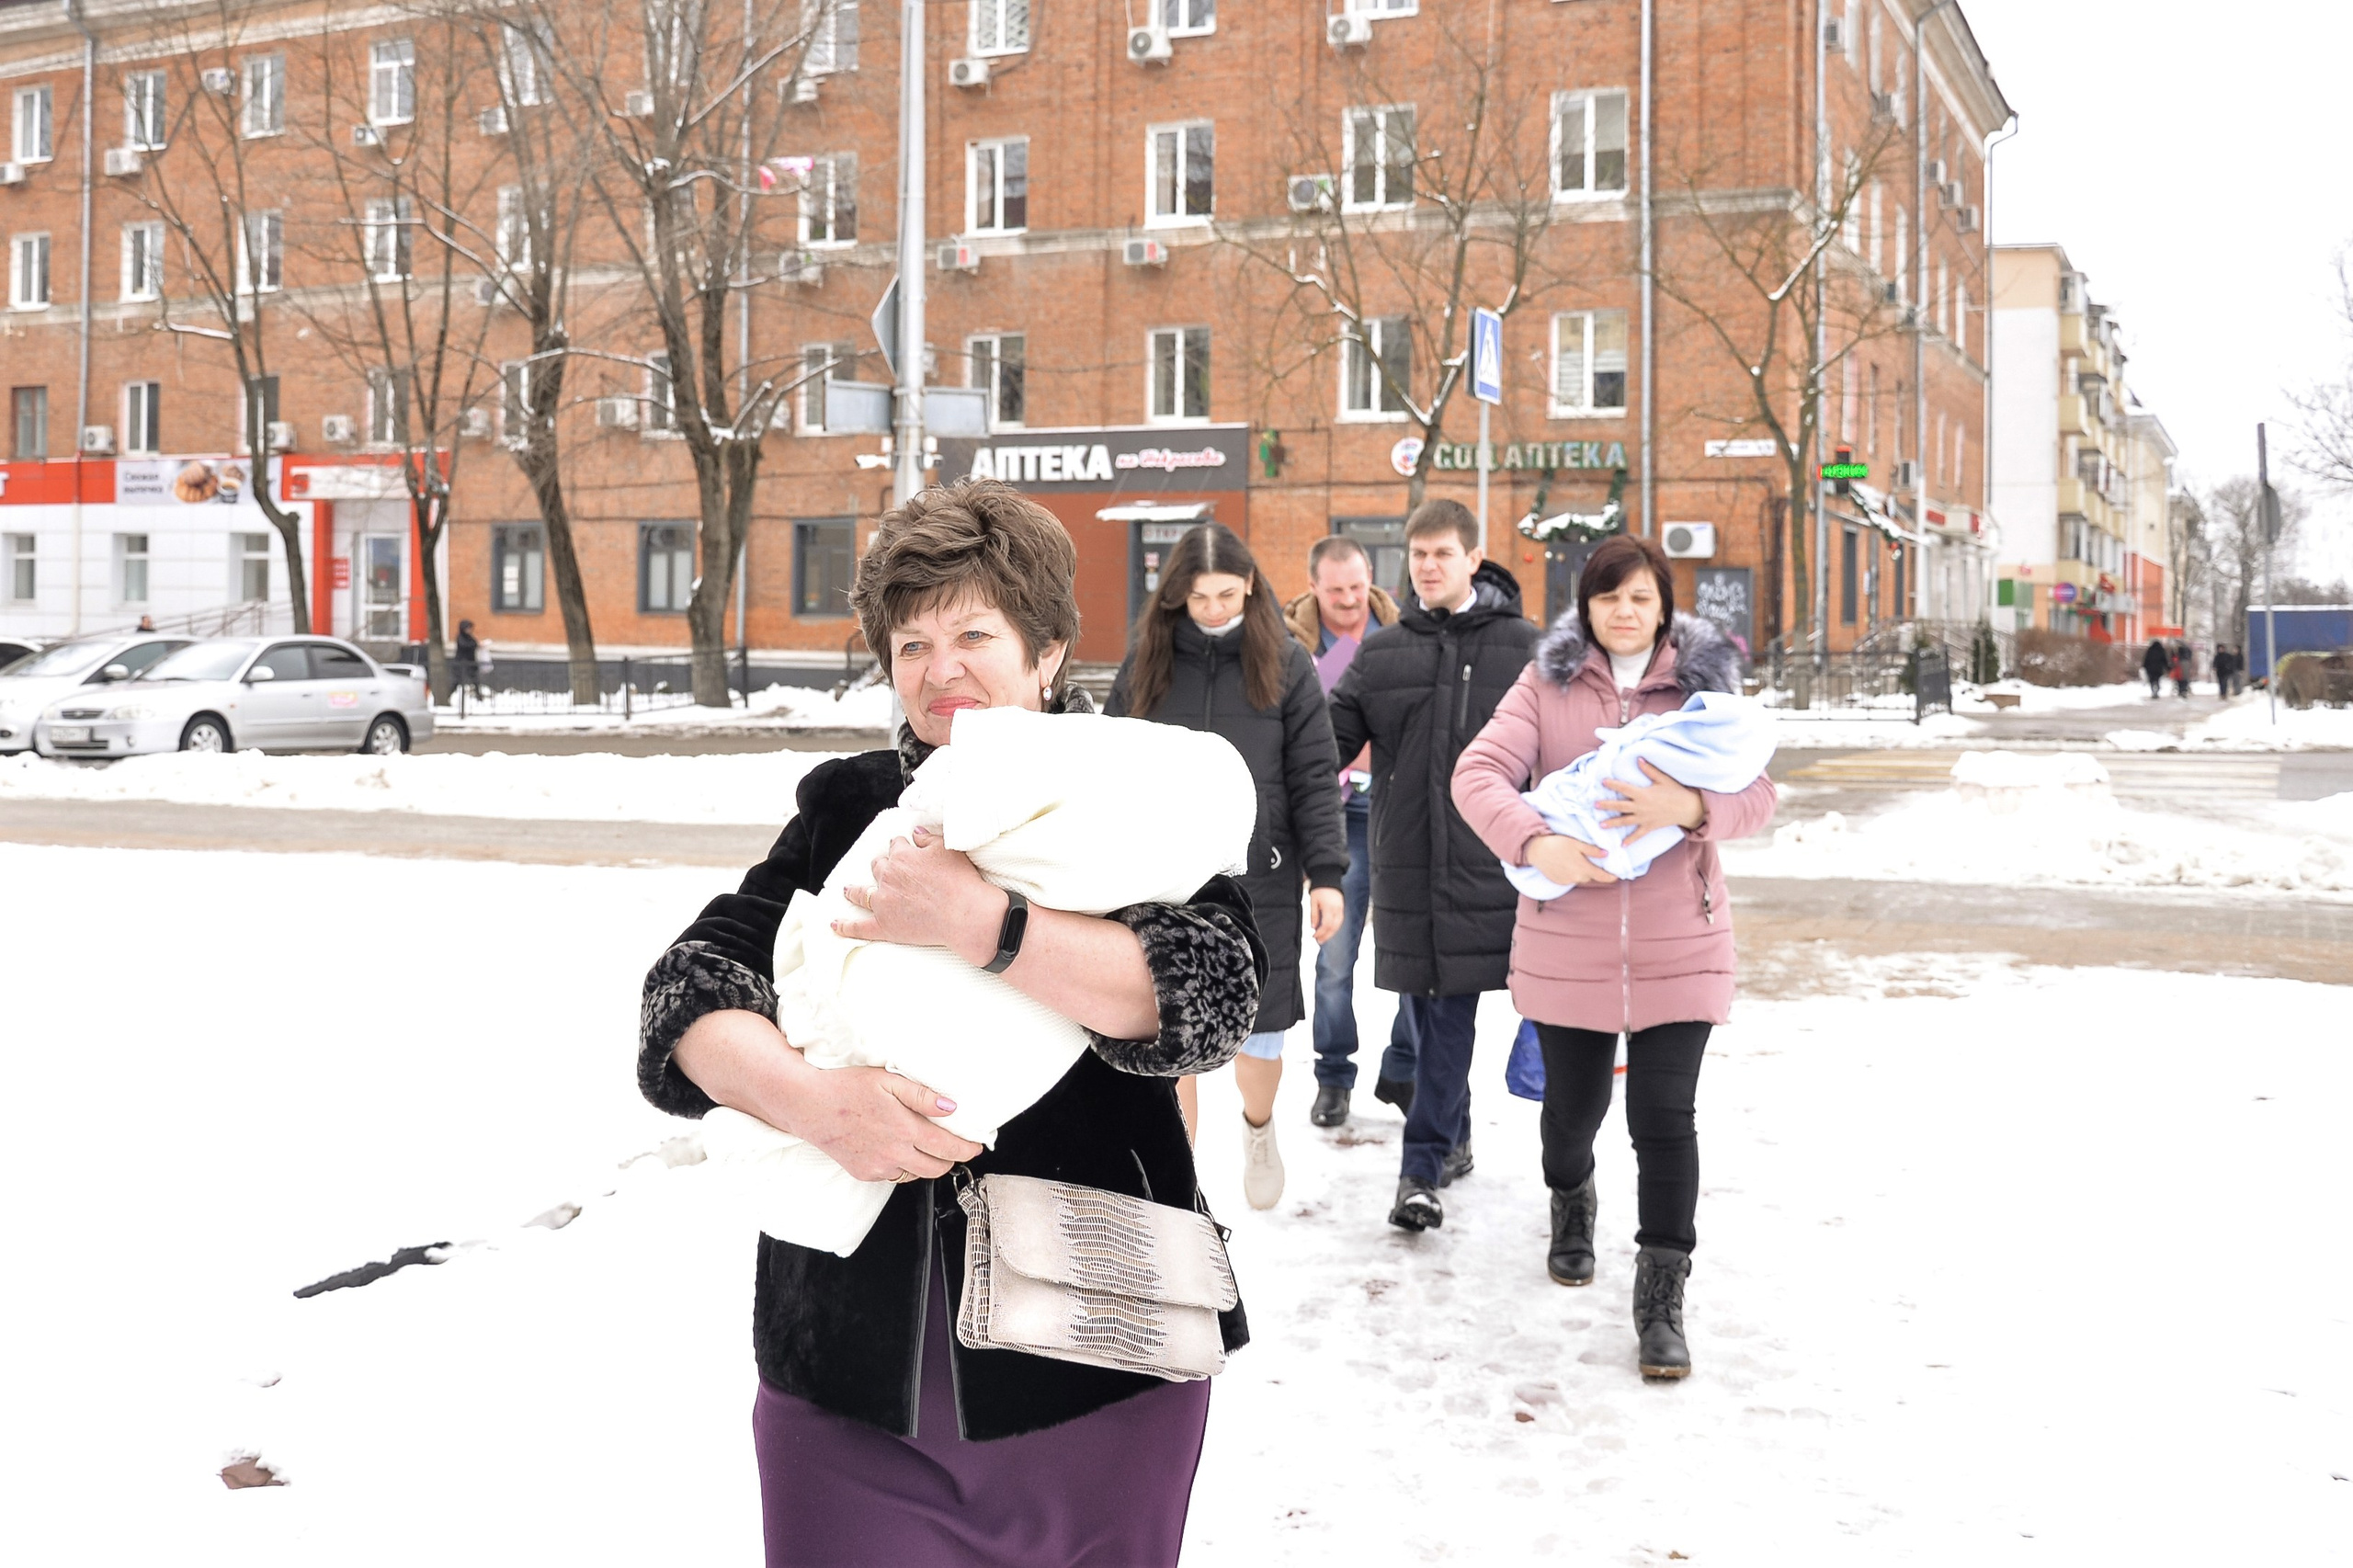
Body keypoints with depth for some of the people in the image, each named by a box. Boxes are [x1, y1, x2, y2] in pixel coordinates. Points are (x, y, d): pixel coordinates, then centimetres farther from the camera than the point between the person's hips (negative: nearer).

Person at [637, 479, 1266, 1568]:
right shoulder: (844, 809, 6)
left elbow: (1211, 997, -19)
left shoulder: (1137, 807, -2)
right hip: (853, 1350, 2)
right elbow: (689, 996, -3)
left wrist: (988, 927, -29)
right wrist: (809, 1098, -23)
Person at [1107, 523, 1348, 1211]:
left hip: (1260, 883, -1)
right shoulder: (1146, 661, 4)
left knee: (1259, 1043, 4)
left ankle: (1258, 1127, 37)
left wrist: (1327, 875, -6)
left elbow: (1314, 779, 0)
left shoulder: (1286, 664, 0)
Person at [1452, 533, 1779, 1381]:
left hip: (1678, 945, -1)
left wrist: (1691, 808, -25)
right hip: (1568, 942, 1)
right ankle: (1571, 1204, 48)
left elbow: (1757, 794, -3)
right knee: (1573, 1104, 14)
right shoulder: (1548, 683, 1)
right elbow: (1478, 773, -8)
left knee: (1664, 1119, -3)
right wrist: (1535, 843, -25)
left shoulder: (1705, 683, 3)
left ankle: (1661, 1298, 9)